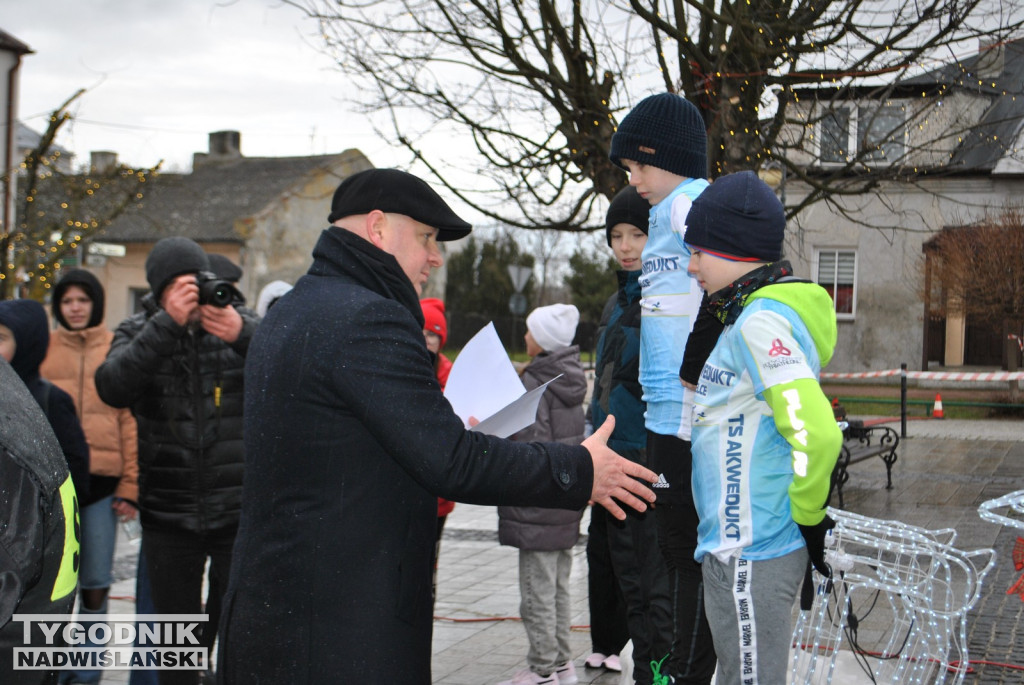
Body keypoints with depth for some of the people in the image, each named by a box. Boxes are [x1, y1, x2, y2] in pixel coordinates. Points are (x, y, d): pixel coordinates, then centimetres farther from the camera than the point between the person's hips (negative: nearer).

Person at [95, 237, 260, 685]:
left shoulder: (242, 323, 2)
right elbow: (112, 388, -16)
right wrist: (168, 323, -26)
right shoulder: (138, 333, 4)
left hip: (238, 511, -1)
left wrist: (242, 334, -34)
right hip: (167, 513, 2)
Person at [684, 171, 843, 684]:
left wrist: (808, 516, -16)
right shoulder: (750, 317, 13)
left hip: (750, 558, -10)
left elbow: (817, 433, -27)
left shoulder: (762, 321, -18)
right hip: (738, 546, 10)